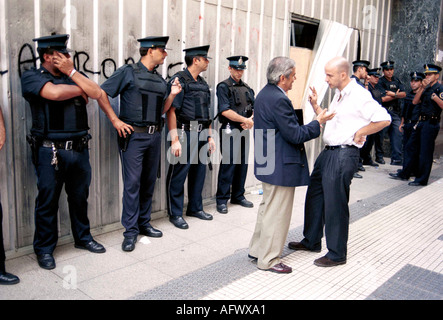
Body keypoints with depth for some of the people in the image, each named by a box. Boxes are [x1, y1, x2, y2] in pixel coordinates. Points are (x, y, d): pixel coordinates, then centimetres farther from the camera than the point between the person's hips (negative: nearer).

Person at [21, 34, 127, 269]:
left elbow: (96, 93, 1)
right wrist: (80, 90, -4)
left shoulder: (73, 77, 15)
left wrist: (71, 72, -2)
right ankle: (44, 249, 19)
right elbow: (54, 93, -19)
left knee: (80, 196, 15)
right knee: (48, 200, 4)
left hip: (79, 149, 5)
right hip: (50, 151, -5)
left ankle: (83, 238, 32)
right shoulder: (31, 77, -1)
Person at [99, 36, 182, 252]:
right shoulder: (128, 72, -3)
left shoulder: (160, 80, 16)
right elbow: (101, 93, -5)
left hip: (154, 136, 7)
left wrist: (172, 95, 4)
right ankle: (131, 231, 2)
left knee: (149, 182, 11)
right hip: (134, 136, -6)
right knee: (132, 182, -6)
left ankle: (144, 223, 23)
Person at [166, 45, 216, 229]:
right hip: (185, 133, -8)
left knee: (199, 172, 14)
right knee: (178, 174, 0)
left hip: (202, 134, 8)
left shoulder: (203, 83, 16)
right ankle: (175, 214, 11)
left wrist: (209, 136, 17)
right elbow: (171, 111, -14)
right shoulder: (179, 80, -8)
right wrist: (175, 139, -20)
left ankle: (195, 208, 29)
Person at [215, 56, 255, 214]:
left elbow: (255, 108, 14)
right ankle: (222, 200, 2)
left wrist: (251, 120, -7)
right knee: (228, 165, -6)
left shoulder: (247, 88, 17)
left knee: (243, 164, 11)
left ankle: (238, 196, 23)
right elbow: (225, 111, -15)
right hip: (230, 131, -7)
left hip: (244, 130, 7)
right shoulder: (223, 87, -4)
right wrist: (245, 120, -13)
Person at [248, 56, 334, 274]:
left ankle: (257, 249, 35)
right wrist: (318, 122, -9)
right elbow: (294, 135, -21)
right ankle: (268, 259, 16)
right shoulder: (278, 99, -22)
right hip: (281, 166, -11)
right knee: (277, 212, 2)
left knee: (268, 206, 22)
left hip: (267, 163, 11)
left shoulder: (264, 94, 10)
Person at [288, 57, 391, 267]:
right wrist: (316, 107, 9)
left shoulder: (359, 95, -13)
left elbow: (384, 119, -17)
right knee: (314, 196, 16)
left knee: (335, 203, -1)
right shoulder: (338, 95, 15)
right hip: (328, 153, 10)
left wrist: (360, 133, -12)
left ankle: (337, 254, 15)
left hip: (344, 154, -9)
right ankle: (311, 241, 32)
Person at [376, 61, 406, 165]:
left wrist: (393, 94, -12)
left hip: (396, 113, 5)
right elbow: (383, 98, -13)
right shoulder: (380, 82, -2)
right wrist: (397, 95, -2)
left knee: (397, 135, 1)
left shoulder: (397, 81, 15)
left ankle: (396, 159, 5)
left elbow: (403, 94, 4)